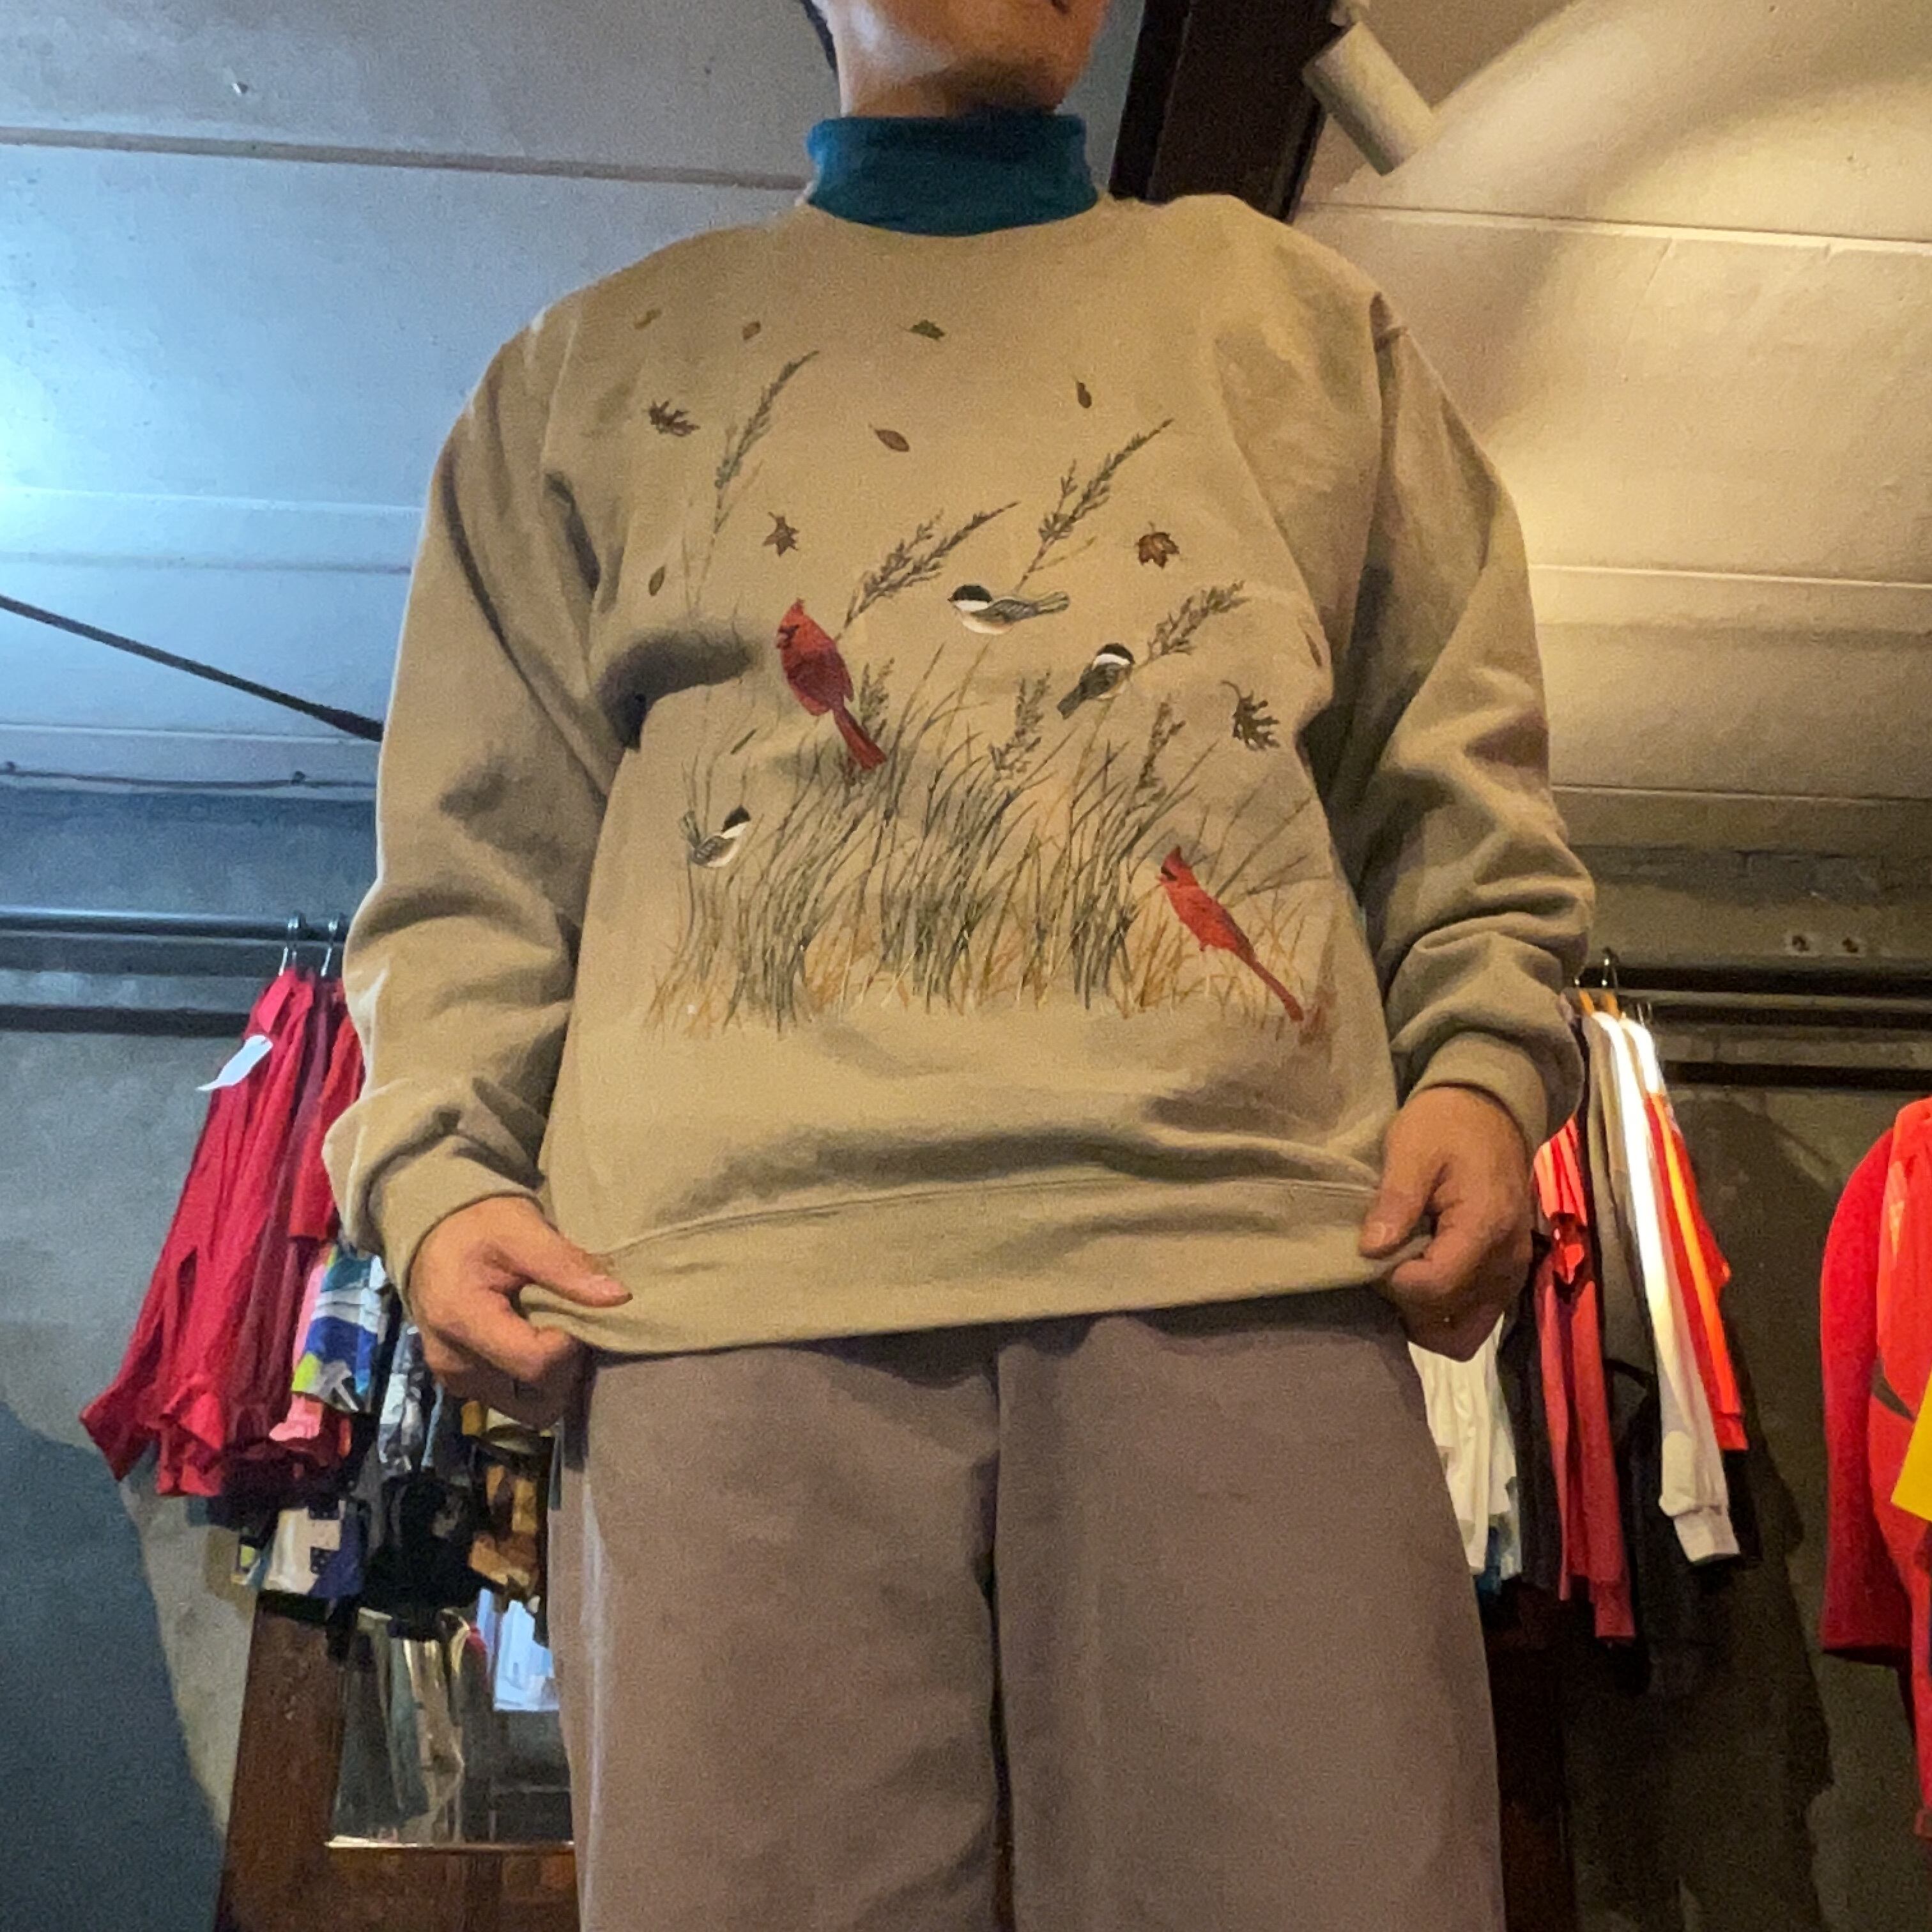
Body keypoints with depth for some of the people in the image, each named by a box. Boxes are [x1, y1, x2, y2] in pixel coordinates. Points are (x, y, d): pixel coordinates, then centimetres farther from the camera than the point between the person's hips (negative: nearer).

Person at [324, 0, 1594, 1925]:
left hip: (1246, 1256, 1)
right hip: (734, 1274, 1)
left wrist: (1481, 1055, 2)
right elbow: (477, 840, 18)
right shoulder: (596, 362, 24)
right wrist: (439, 1158, 3)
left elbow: (1452, 768, 19)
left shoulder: (1296, 309, 26)